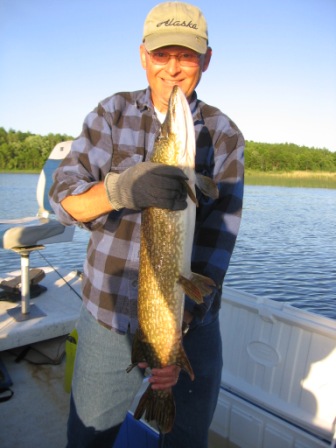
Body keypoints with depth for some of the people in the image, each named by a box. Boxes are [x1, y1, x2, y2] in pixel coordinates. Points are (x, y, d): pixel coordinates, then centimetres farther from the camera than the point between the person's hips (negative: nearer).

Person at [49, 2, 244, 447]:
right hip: (109, 316, 1)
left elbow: (217, 237, -12)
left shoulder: (225, 135, -4)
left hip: (194, 321, 0)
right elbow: (64, 198, -10)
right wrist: (120, 188, -32)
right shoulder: (112, 114, -1)